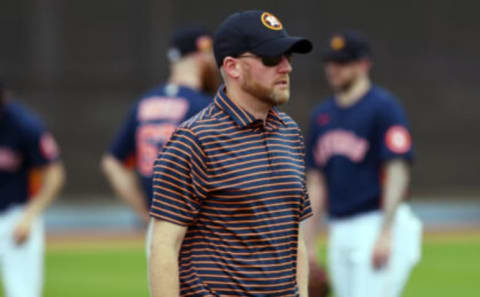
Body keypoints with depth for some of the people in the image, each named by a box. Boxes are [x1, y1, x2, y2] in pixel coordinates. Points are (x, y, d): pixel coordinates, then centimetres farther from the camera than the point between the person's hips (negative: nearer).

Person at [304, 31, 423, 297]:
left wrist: (385, 234, -22)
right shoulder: (322, 115, 15)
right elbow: (316, 181, 18)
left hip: (377, 224, -7)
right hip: (338, 233, 8)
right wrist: (308, 244, 14)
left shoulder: (384, 107, -7)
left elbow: (397, 172, -14)